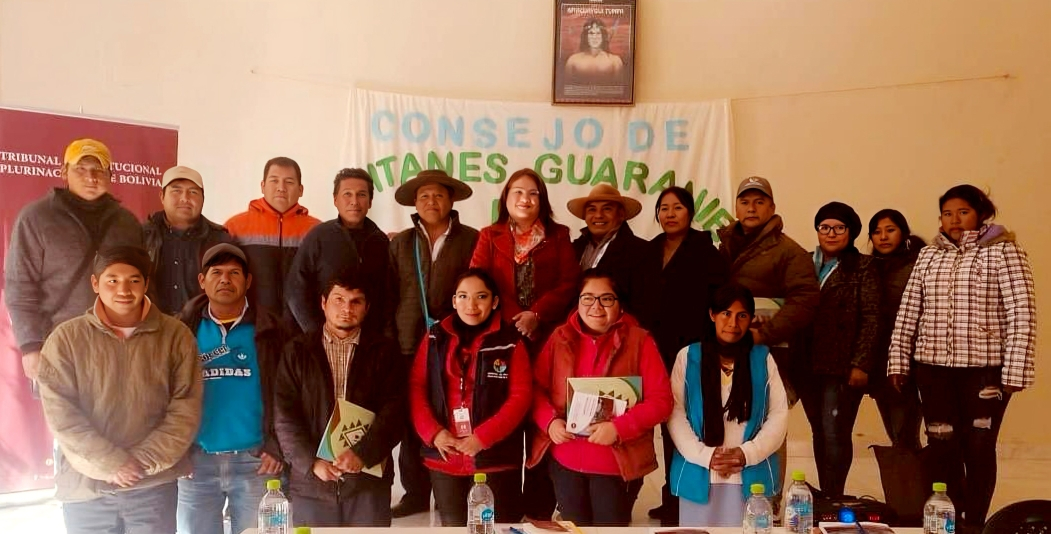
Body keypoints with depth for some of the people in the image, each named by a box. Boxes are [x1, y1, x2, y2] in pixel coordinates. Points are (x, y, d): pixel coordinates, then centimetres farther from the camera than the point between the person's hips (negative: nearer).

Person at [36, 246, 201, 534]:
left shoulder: (176, 336, 0)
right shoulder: (65, 339, -1)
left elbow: (186, 409, -3)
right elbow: (60, 414, -7)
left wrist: (144, 461, -11)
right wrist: (112, 463, -13)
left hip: (154, 485, 0)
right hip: (85, 487, 0)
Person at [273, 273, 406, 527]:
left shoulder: (384, 351, 6)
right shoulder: (298, 351, 7)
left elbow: (394, 409, -3)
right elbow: (284, 415, 1)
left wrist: (363, 453, -15)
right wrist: (311, 462, -10)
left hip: (369, 479, 0)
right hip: (311, 481, 1)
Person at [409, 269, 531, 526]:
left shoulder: (510, 341, -4)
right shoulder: (435, 337, 6)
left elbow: (521, 396, -8)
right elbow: (416, 387, 4)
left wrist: (482, 437, -14)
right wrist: (432, 432, -9)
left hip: (495, 458, -3)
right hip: (444, 457, 3)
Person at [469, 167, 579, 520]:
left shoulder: (558, 236, 10)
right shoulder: (490, 237, 10)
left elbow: (569, 283, 0)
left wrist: (537, 315, -13)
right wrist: (509, 323, -17)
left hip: (546, 340, 0)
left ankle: (540, 506, 12)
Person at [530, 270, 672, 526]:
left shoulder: (639, 341, -5)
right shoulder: (560, 338, 4)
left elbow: (661, 400, -10)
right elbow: (535, 387, 5)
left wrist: (619, 428, -21)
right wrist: (550, 421, -13)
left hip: (618, 464, -3)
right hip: (565, 462, 3)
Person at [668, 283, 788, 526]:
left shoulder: (763, 358, 7)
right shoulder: (688, 357, 3)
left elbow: (779, 414, 2)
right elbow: (675, 414, -2)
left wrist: (747, 453, -10)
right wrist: (704, 455, -13)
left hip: (751, 477, 1)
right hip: (699, 475, -1)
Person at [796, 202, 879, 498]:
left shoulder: (862, 267, 0)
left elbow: (870, 318, -6)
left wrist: (861, 364, -13)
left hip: (842, 366, -4)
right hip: (808, 365, 5)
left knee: (835, 434, -7)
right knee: (819, 434, 11)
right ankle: (825, 497, 21)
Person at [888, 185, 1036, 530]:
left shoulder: (1003, 251, -3)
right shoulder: (929, 255, 10)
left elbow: (1022, 315, -8)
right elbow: (908, 312, 10)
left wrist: (1015, 371, -12)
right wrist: (898, 360, 6)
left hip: (985, 368, -3)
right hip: (933, 367, 4)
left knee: (978, 449, 4)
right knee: (942, 449, 7)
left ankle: (974, 524, 18)